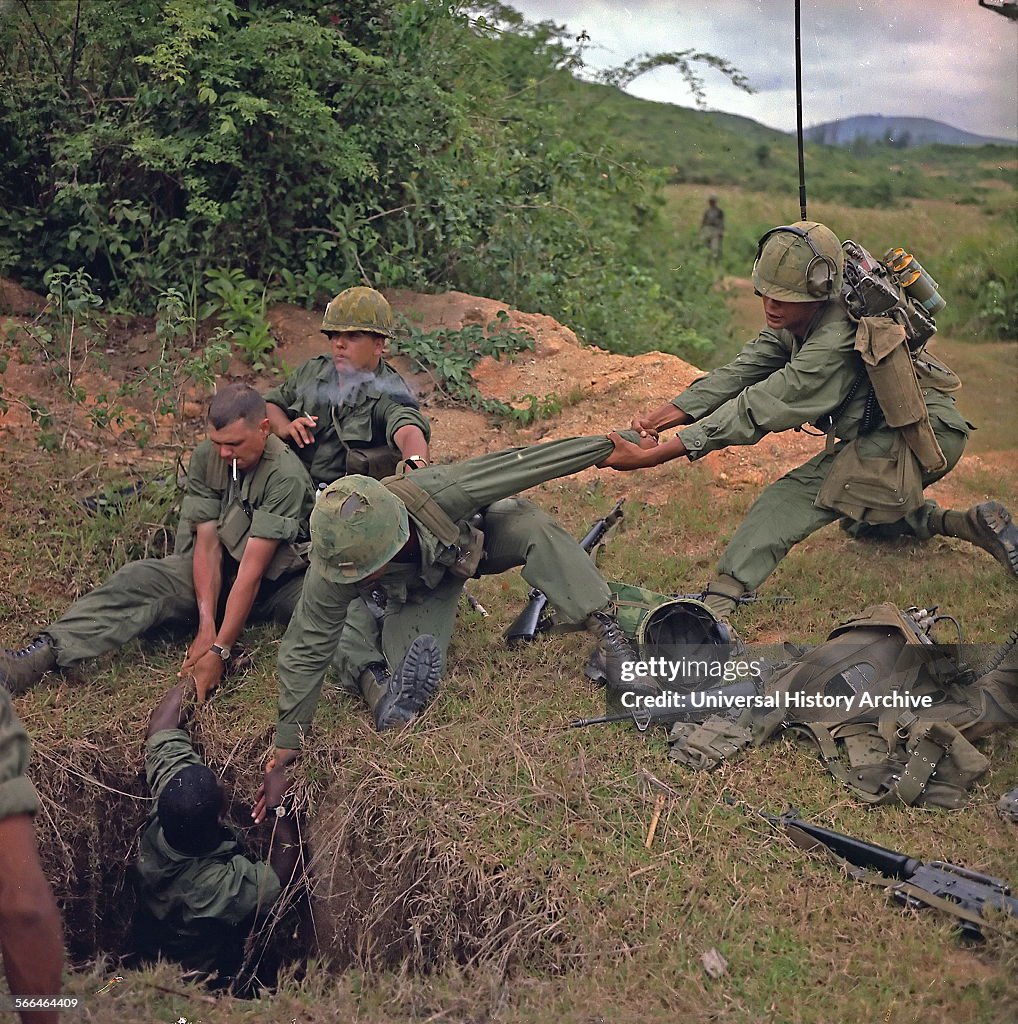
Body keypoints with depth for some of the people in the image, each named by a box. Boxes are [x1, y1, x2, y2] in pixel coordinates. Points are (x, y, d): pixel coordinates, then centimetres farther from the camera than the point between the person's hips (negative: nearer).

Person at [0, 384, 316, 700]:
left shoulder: (286, 475, -27)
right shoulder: (205, 458, -11)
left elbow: (253, 570, -30)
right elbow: (207, 544, -12)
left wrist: (219, 651, -32)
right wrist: (206, 626, -24)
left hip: (277, 577, -2)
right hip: (219, 570, 3)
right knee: (140, 578, -22)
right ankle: (45, 653, -33)